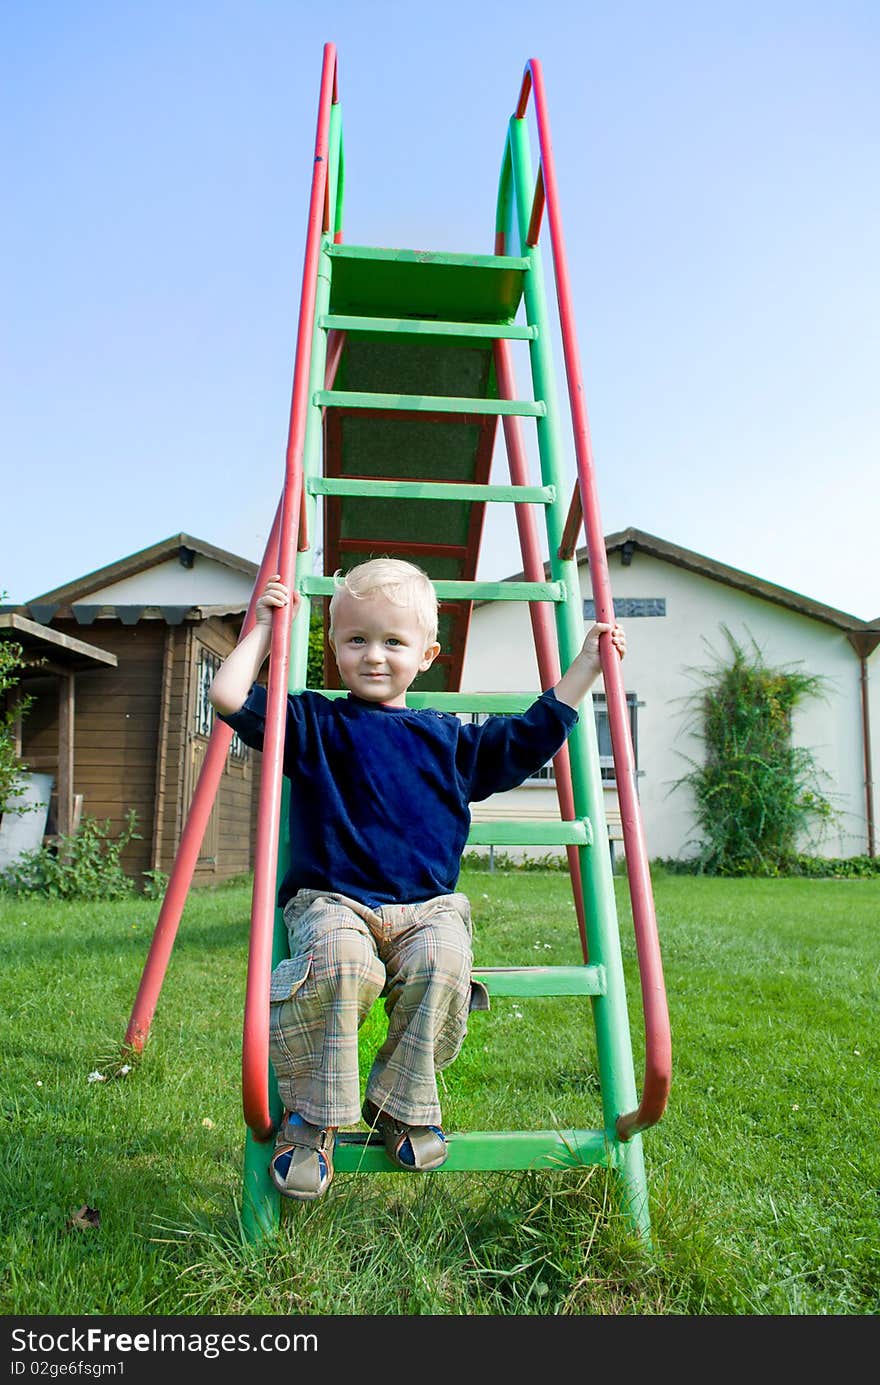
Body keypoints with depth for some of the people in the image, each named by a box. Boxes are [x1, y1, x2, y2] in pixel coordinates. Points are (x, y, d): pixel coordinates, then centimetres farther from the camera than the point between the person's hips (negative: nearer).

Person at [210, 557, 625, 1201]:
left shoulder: (449, 737, 15)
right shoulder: (314, 724, 9)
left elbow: (530, 739, 19)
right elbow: (230, 697, 2)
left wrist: (585, 667, 18)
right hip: (331, 900, -2)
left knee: (443, 962, -31)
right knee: (338, 962, -35)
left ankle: (402, 1106, -5)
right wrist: (263, 630, 9)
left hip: (427, 906, 2)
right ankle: (310, 1118, -10)